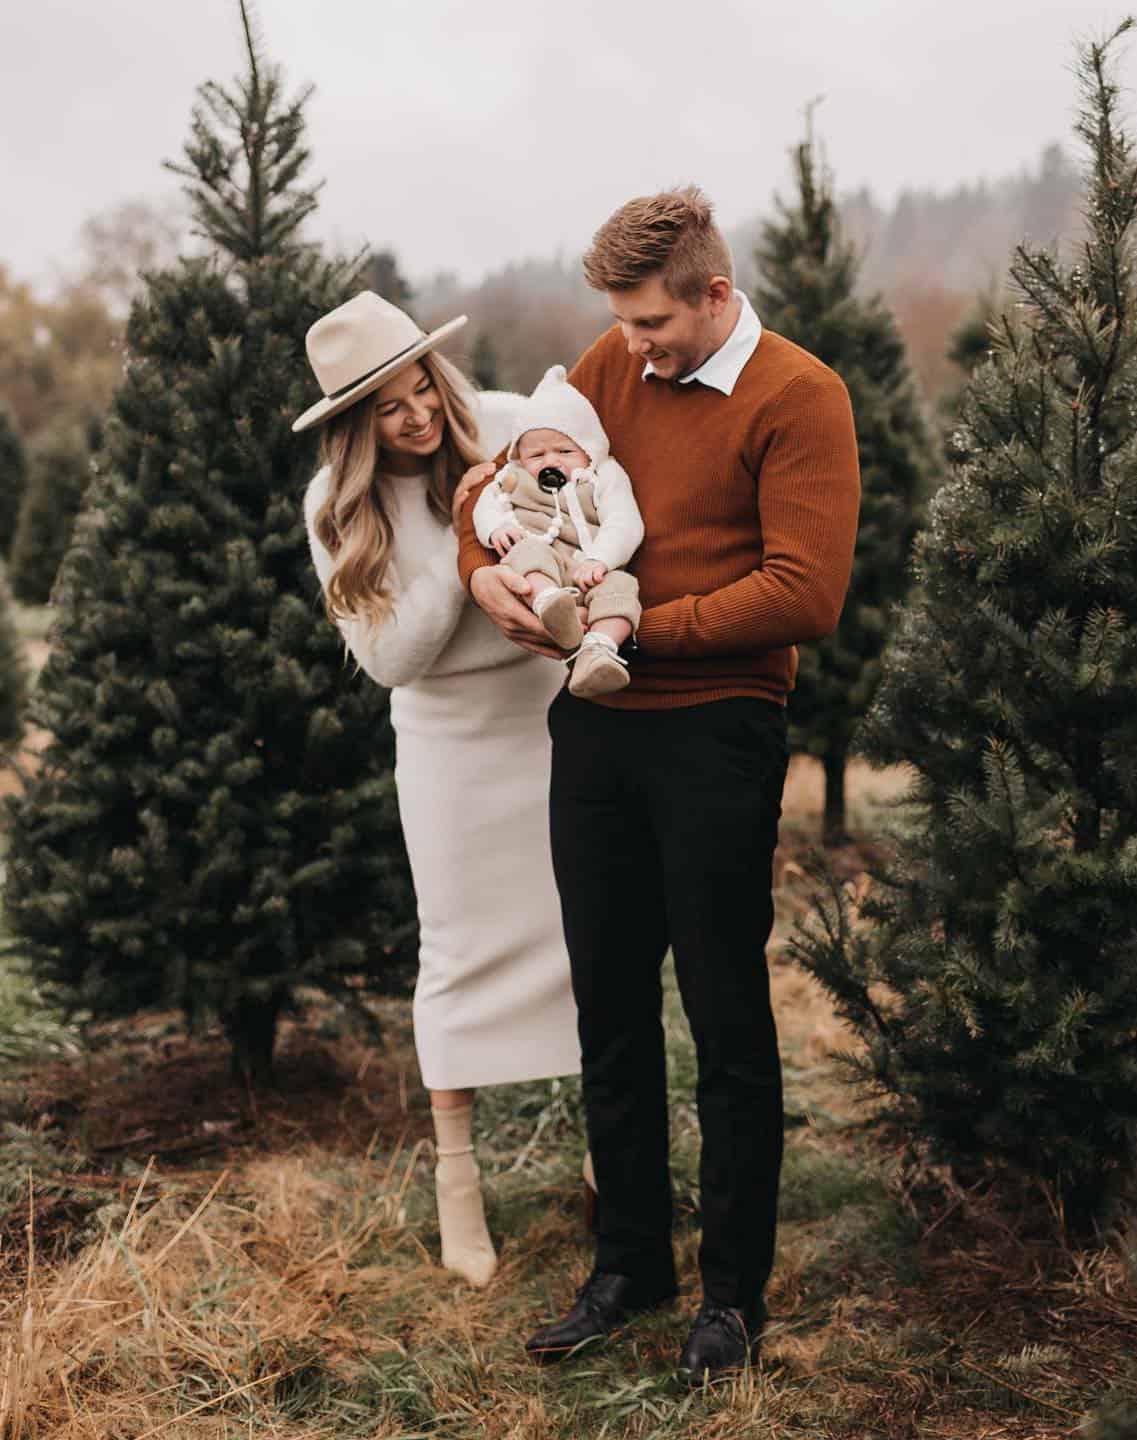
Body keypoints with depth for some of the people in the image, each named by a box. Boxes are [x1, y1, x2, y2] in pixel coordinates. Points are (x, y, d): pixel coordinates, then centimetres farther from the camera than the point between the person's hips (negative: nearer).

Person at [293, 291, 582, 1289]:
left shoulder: (509, 427, -9)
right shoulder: (339, 506, -8)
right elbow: (392, 659, -13)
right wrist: (467, 548, -22)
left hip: (562, 707, 1)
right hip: (451, 735, -1)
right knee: (462, 949, 4)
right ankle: (458, 1179, 17)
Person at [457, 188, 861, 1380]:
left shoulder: (797, 397, -8)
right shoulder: (610, 369, 10)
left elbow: (806, 594, -17)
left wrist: (641, 626, -15)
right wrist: (484, 566, -1)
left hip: (716, 735, -5)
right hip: (595, 730, 6)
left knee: (727, 1022, 4)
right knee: (609, 1005, 12)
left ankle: (734, 1290, 20)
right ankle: (629, 1260, 29)